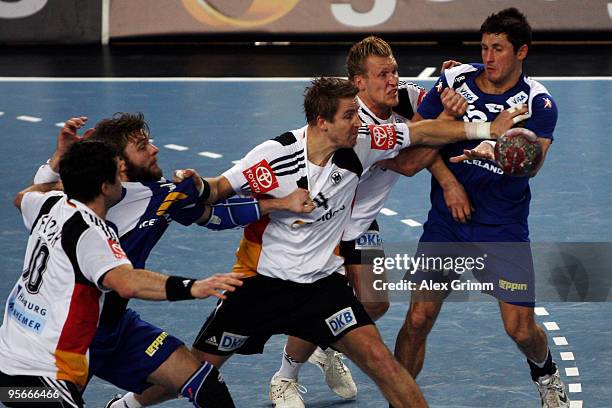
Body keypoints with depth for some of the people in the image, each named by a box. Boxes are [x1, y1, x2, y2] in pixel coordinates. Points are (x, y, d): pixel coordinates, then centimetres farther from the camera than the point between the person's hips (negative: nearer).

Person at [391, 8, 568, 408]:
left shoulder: (539, 103, -9)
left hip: (504, 227, -1)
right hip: (447, 221, 2)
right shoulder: (455, 81, -2)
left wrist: (494, 153, -45)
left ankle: (545, 373, 32)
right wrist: (449, 184, -9)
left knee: (521, 329, -2)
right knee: (418, 318, -7)